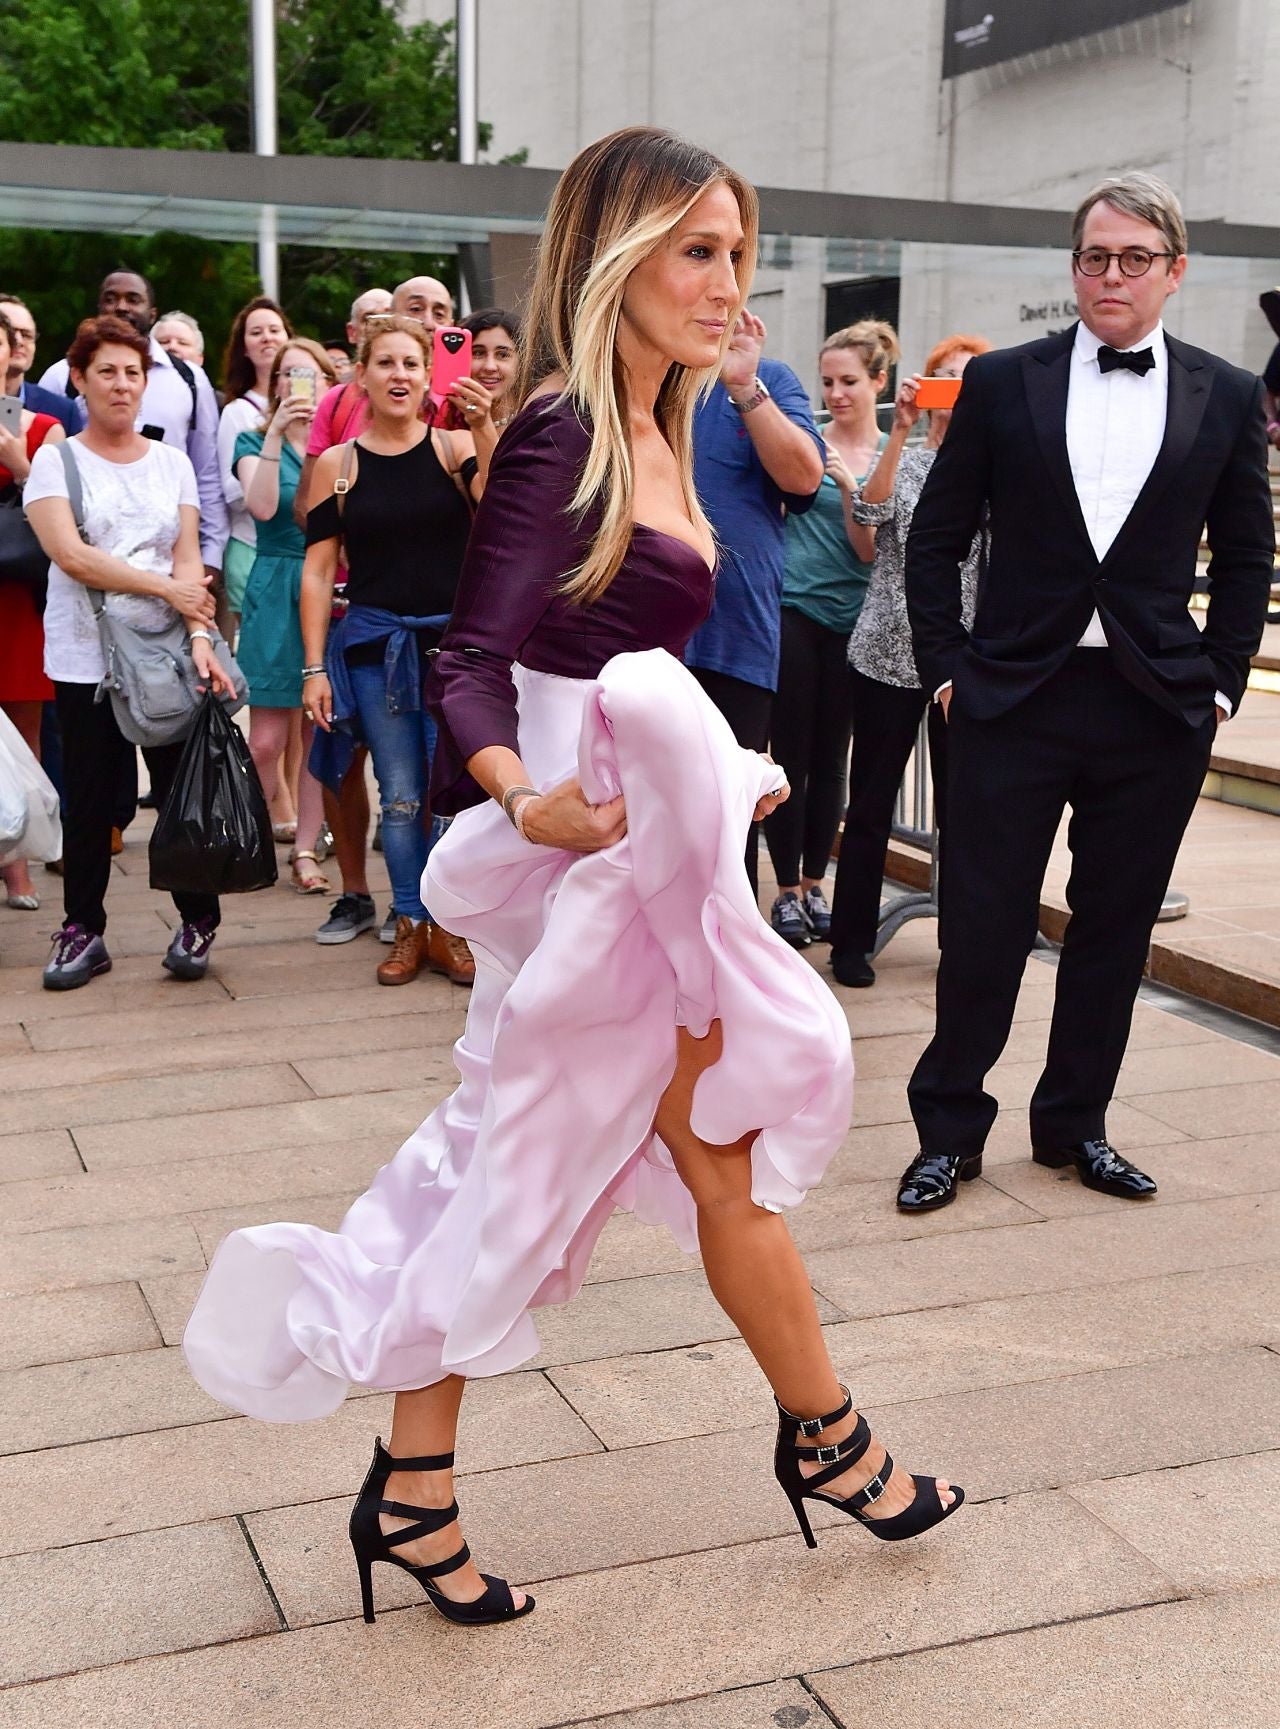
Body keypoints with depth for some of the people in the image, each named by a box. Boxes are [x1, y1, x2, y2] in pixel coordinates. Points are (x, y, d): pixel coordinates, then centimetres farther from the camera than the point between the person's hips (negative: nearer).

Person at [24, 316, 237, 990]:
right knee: (88, 802, 4)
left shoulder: (172, 462, 10)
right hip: (85, 660, -1)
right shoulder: (55, 461, 3)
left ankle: (197, 922, 14)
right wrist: (167, 587, -11)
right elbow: (71, 555, -10)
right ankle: (82, 931, 16)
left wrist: (200, 636, -14)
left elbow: (188, 559, 2)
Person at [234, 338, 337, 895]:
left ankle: (305, 851, 11)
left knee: (320, 733, 3)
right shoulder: (255, 442, 6)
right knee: (266, 740, -5)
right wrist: (276, 435, -19)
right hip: (276, 593, -2)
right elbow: (261, 506, -14)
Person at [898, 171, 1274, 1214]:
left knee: (1115, 928, 10)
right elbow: (936, 539, 6)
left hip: (1157, 708, 2)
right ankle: (950, 1128, 17)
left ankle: (1075, 1123, 26)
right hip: (1014, 697, -1)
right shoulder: (1002, 384, 3)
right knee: (984, 925, 1)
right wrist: (946, 666, 0)